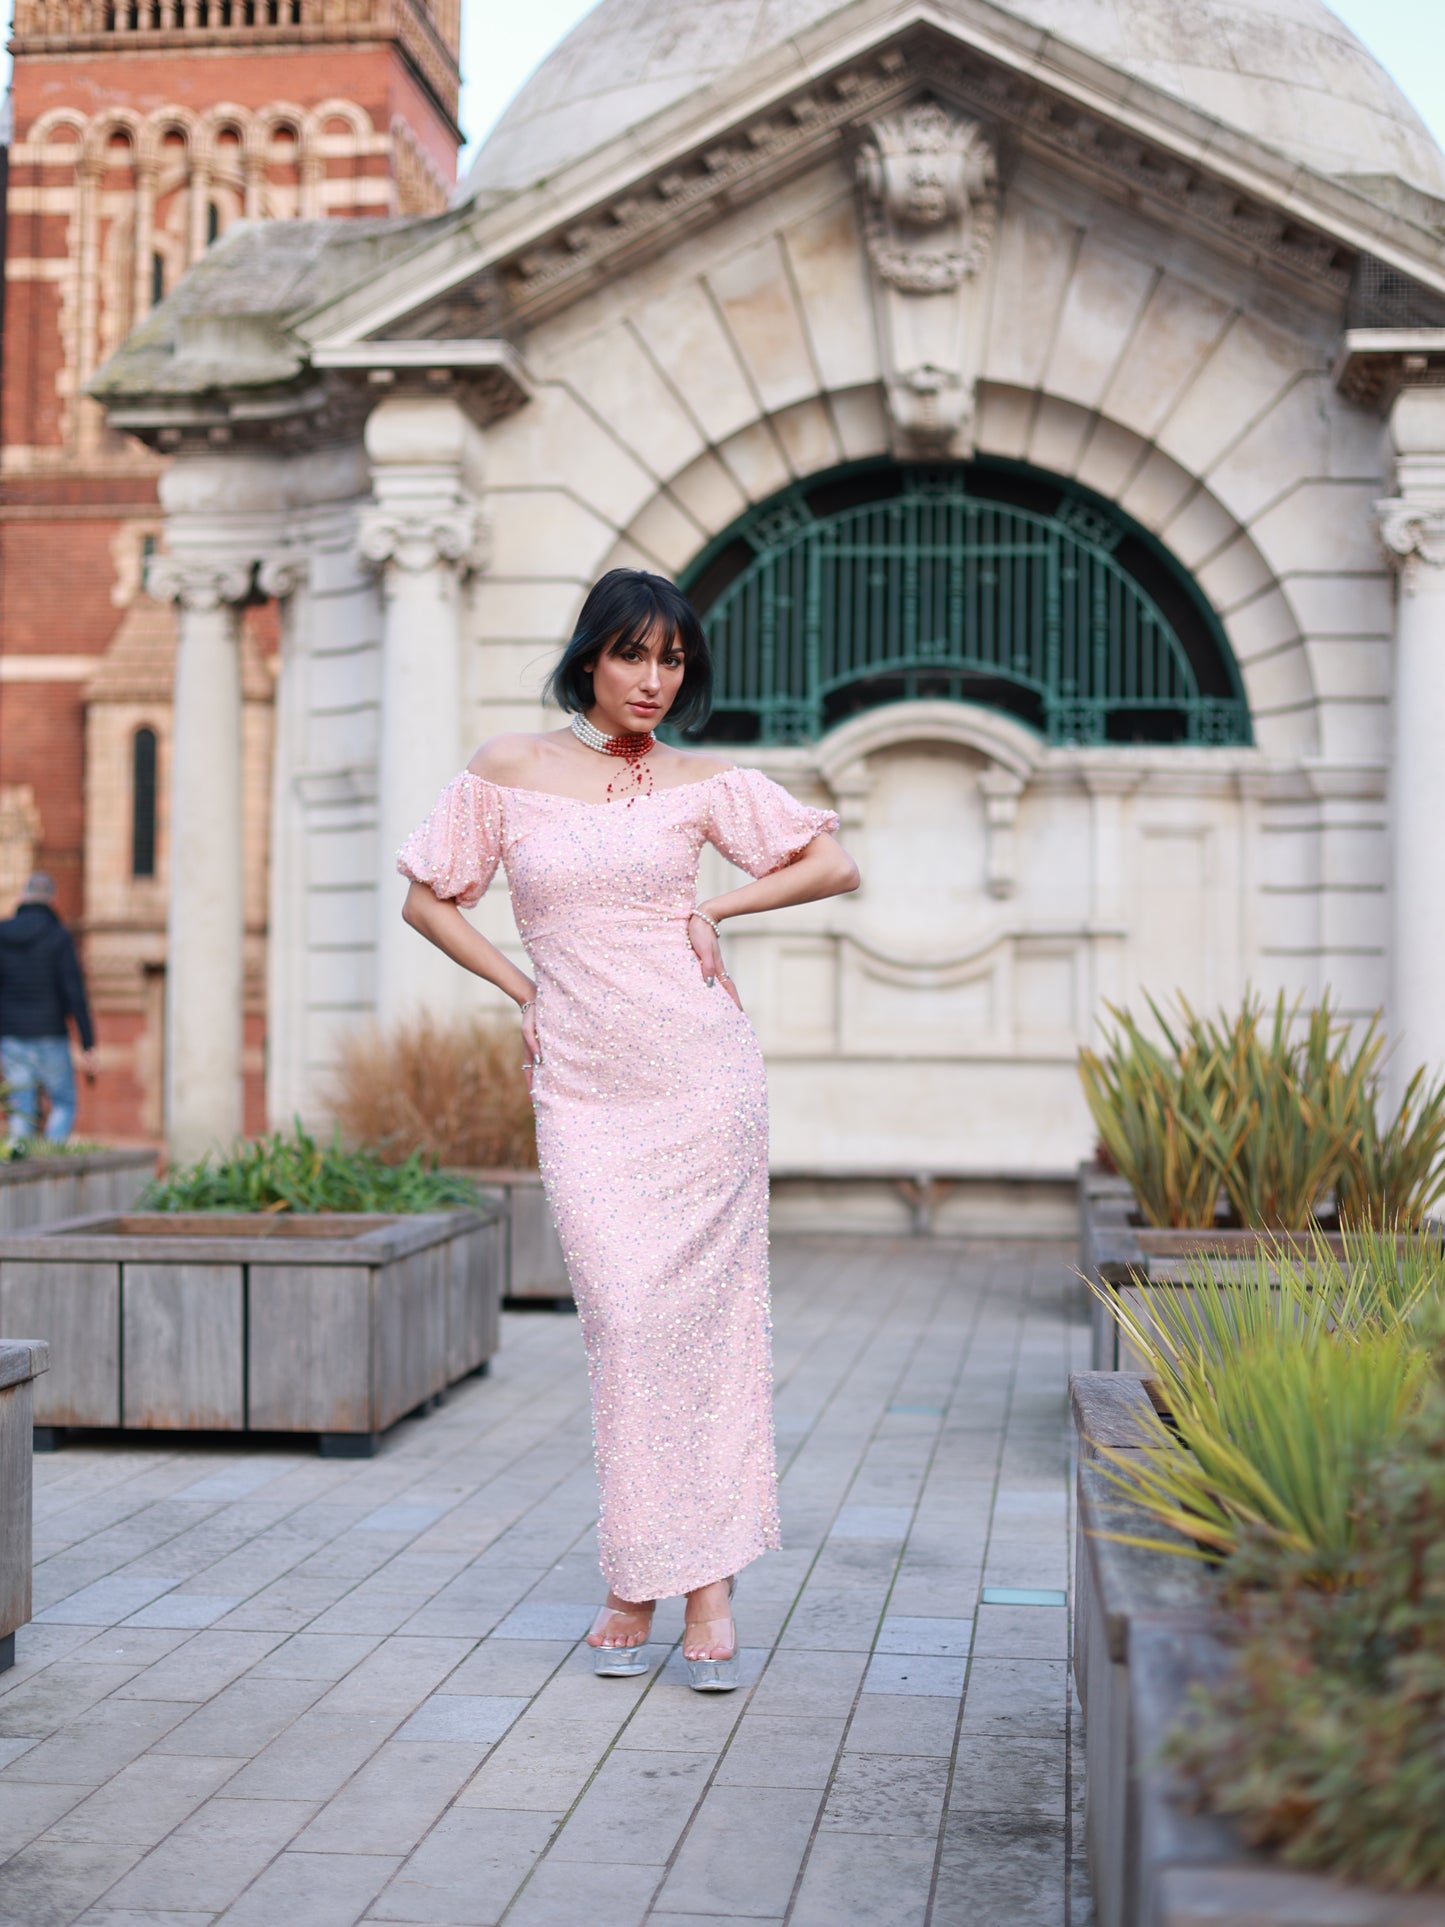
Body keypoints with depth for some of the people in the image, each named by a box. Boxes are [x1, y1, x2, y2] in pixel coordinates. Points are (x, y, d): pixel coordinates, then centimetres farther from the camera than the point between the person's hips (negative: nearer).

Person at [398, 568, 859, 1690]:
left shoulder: (703, 784, 4)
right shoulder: (509, 771, 4)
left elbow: (837, 866, 9)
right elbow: (428, 899, 12)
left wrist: (716, 907, 1)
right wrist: (527, 990, 5)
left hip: (700, 1073, 0)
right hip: (583, 1086, 0)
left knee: (705, 1312, -2)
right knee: (622, 1319, -6)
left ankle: (707, 1591, 4)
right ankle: (636, 1585, 8)